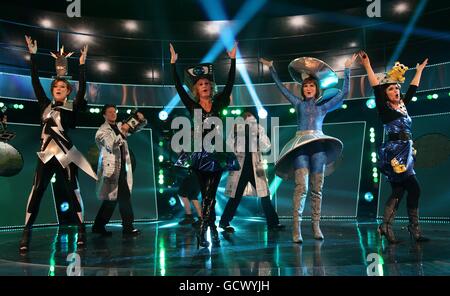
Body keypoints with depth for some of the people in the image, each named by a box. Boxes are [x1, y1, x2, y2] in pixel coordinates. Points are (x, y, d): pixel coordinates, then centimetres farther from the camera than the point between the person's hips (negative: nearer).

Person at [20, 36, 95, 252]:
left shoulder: (72, 108, 5)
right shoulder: (45, 105, 13)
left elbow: (82, 89, -7)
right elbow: (35, 82, 9)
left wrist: (82, 65, -11)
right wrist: (33, 55, 6)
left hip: (65, 153, -2)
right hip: (46, 153, 3)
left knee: (72, 191, 2)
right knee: (37, 190, -4)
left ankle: (81, 229, 9)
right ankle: (26, 232, -1)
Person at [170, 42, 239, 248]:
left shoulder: (218, 103, 7)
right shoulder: (192, 106, 5)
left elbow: (230, 83, 2)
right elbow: (178, 86, 0)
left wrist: (233, 60, 1)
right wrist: (173, 63, -2)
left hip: (216, 152, 0)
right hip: (199, 152, 0)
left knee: (209, 194, -3)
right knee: (207, 194, 5)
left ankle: (203, 233, 1)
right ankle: (212, 230, 13)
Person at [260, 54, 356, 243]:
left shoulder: (323, 106, 17)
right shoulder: (298, 103, 17)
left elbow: (344, 93, 13)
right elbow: (281, 88, 19)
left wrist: (347, 70, 13)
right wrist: (271, 69, 21)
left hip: (318, 145, 2)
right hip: (300, 144, -1)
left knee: (316, 188, 2)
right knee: (301, 186, -14)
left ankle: (316, 226, 9)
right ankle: (296, 227, -15)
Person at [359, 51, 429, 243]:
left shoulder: (402, 106, 16)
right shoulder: (384, 109, -4)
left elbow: (412, 89, 29)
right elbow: (376, 88, -12)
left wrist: (419, 71, 38)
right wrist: (367, 66, -14)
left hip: (405, 152, 8)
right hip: (394, 153, -8)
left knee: (398, 192, 5)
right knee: (414, 188, -9)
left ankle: (386, 227, 8)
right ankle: (414, 229, 0)